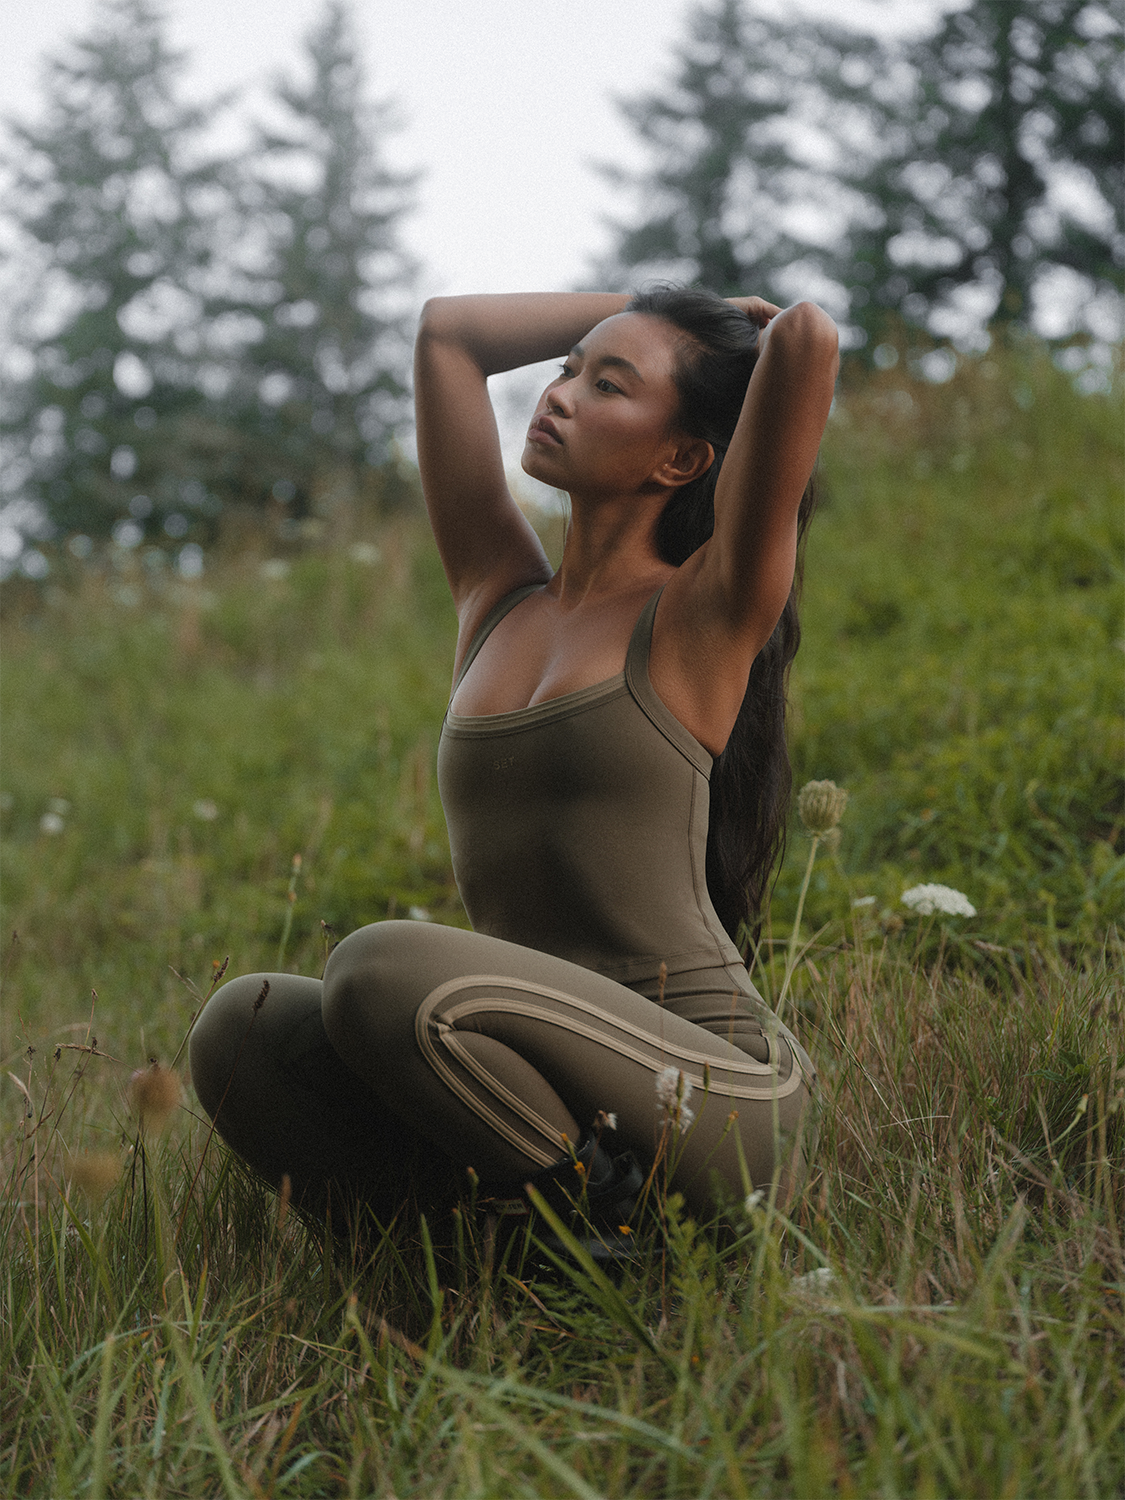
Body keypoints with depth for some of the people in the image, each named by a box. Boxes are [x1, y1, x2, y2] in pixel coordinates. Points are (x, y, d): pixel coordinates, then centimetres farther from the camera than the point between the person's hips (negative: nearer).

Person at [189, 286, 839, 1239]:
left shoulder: (704, 614, -1)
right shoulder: (500, 599, 15)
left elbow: (809, 337, -12)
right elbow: (447, 331, 19)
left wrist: (769, 335, 10)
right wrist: (643, 309, 23)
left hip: (712, 1098, -5)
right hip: (549, 1085, 6)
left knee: (385, 971, -30)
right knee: (247, 1027, -17)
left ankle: (608, 1207, -10)